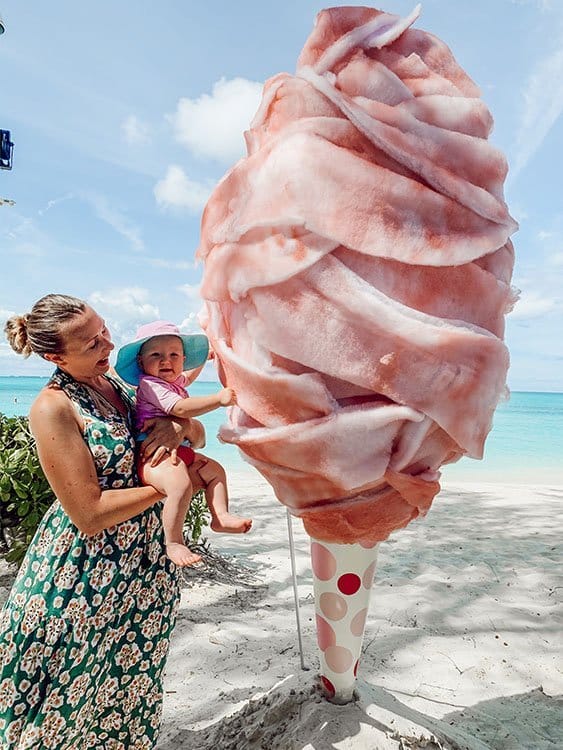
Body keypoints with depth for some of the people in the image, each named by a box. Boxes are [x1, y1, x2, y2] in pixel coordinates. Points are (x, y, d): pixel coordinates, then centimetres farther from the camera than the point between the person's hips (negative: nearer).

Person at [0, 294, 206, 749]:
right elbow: (90, 515, -24)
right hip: (84, 579, -6)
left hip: (147, 568, 6)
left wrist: (181, 426, -16)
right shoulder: (53, 407, -19)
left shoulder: (119, 384, 1)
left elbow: (199, 434, 6)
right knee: (73, 701, 17)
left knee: (130, 689, 24)